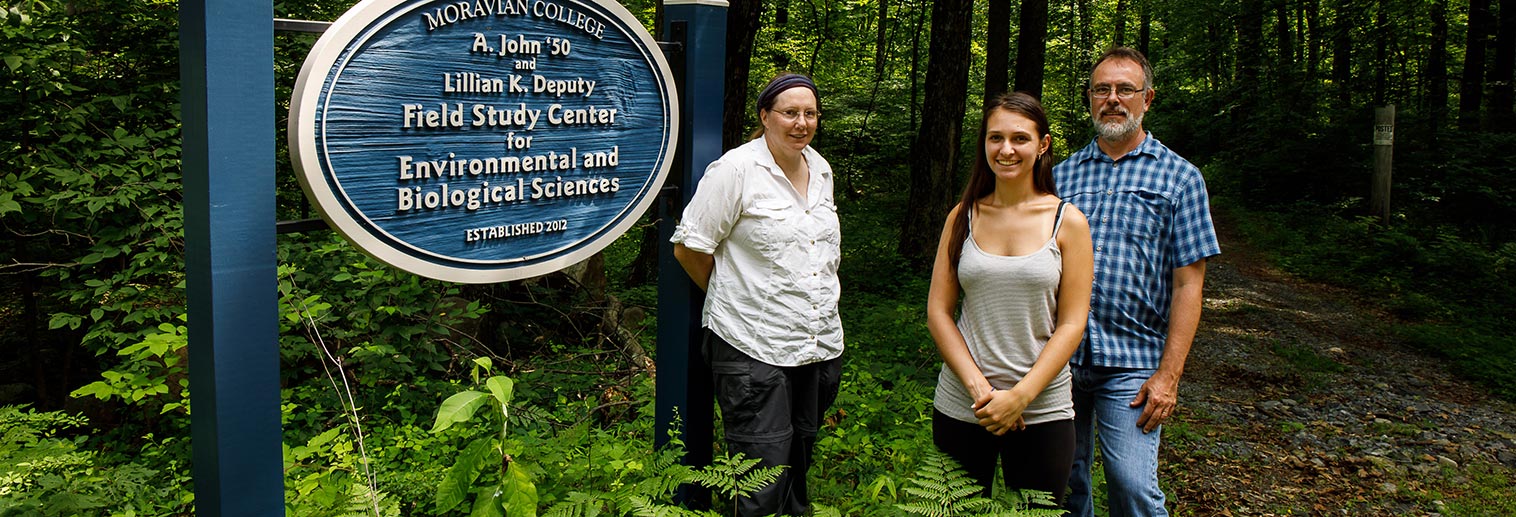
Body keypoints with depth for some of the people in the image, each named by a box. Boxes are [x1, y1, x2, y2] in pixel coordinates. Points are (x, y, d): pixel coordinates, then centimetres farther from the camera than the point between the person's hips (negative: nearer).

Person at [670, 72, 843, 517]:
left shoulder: (821, 170, 11)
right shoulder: (736, 169, -11)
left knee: (799, 463, 18)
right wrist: (730, 298, 4)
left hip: (821, 345, 7)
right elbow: (689, 248, -8)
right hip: (753, 350, -7)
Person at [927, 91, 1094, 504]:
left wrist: (1019, 396, -13)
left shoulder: (1068, 221, -2)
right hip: (961, 405, 2)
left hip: (1042, 410, -1)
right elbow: (938, 311, 1)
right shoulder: (963, 217, 3)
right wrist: (978, 387, -10)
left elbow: (1071, 324, -4)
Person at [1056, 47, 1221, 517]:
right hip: (1060, 355, 3)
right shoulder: (1062, 175, 10)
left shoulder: (1178, 178, 2)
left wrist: (1168, 374, -10)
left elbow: (1187, 284, -3)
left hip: (1132, 361, -3)